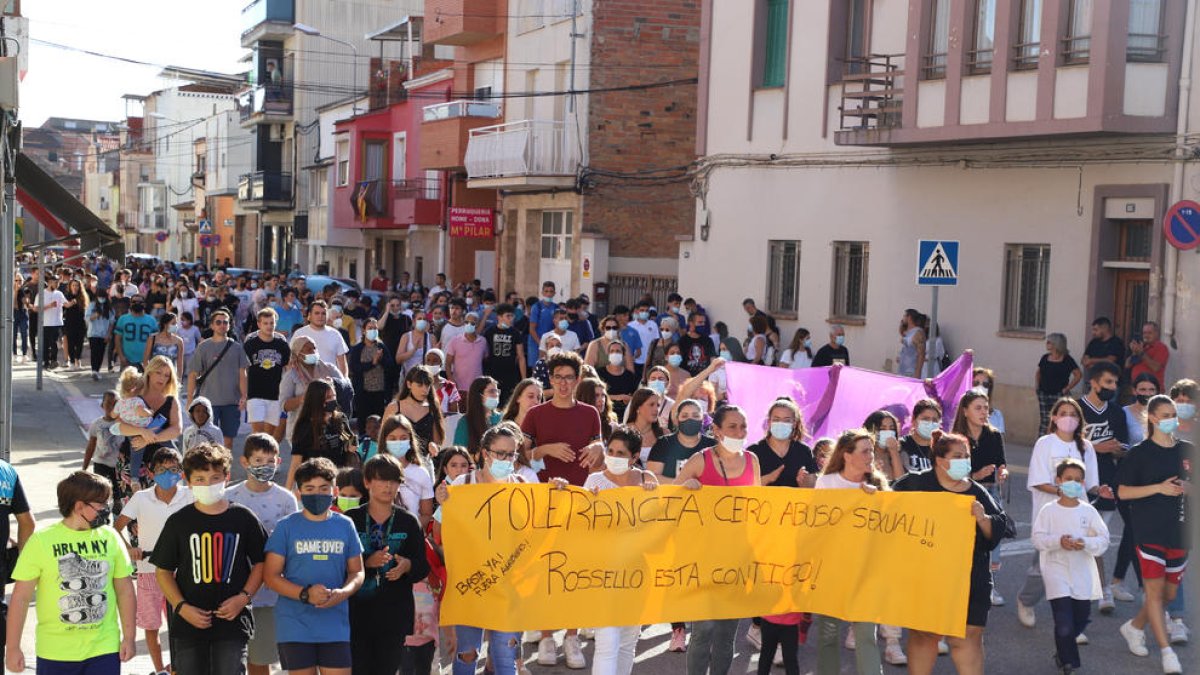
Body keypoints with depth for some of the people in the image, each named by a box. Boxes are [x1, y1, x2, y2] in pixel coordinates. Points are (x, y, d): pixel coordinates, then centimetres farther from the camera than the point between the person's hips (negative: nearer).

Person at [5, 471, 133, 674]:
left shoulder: (110, 537, 1)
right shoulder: (41, 541, -7)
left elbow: (125, 590, 7)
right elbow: (21, 597, -5)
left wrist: (128, 637, 5)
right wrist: (12, 648, -6)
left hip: (105, 650, 2)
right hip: (54, 653, -2)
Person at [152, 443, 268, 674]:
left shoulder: (243, 518, 0)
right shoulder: (179, 521, 1)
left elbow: (260, 562, 8)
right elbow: (163, 571, 5)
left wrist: (243, 597, -8)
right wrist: (182, 607, -8)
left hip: (232, 621, -1)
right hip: (188, 621, 1)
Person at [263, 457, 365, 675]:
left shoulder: (345, 526, 7)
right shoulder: (286, 527, 0)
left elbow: (357, 572, 10)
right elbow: (270, 576, -3)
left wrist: (342, 593, -12)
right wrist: (306, 594, -18)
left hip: (336, 626, 2)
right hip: (295, 626, -2)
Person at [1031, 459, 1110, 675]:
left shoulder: (1088, 511, 2)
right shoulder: (1048, 510, -4)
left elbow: (1103, 540, 1)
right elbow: (1037, 538, -6)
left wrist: (1085, 543, -18)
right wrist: (1058, 541, -21)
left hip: (1082, 574, 3)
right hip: (1057, 571, -3)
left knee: (1080, 620, 13)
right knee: (1064, 625, -10)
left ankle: (1063, 649, 41)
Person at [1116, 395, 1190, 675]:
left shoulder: (1188, 450, 7)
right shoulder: (1141, 453, -5)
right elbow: (1123, 492, -6)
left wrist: (1188, 487, -6)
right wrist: (1159, 487, -17)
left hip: (1180, 532, 5)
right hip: (1150, 532, -5)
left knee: (1169, 593, 11)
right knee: (1155, 590, -6)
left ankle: (1134, 627, 32)